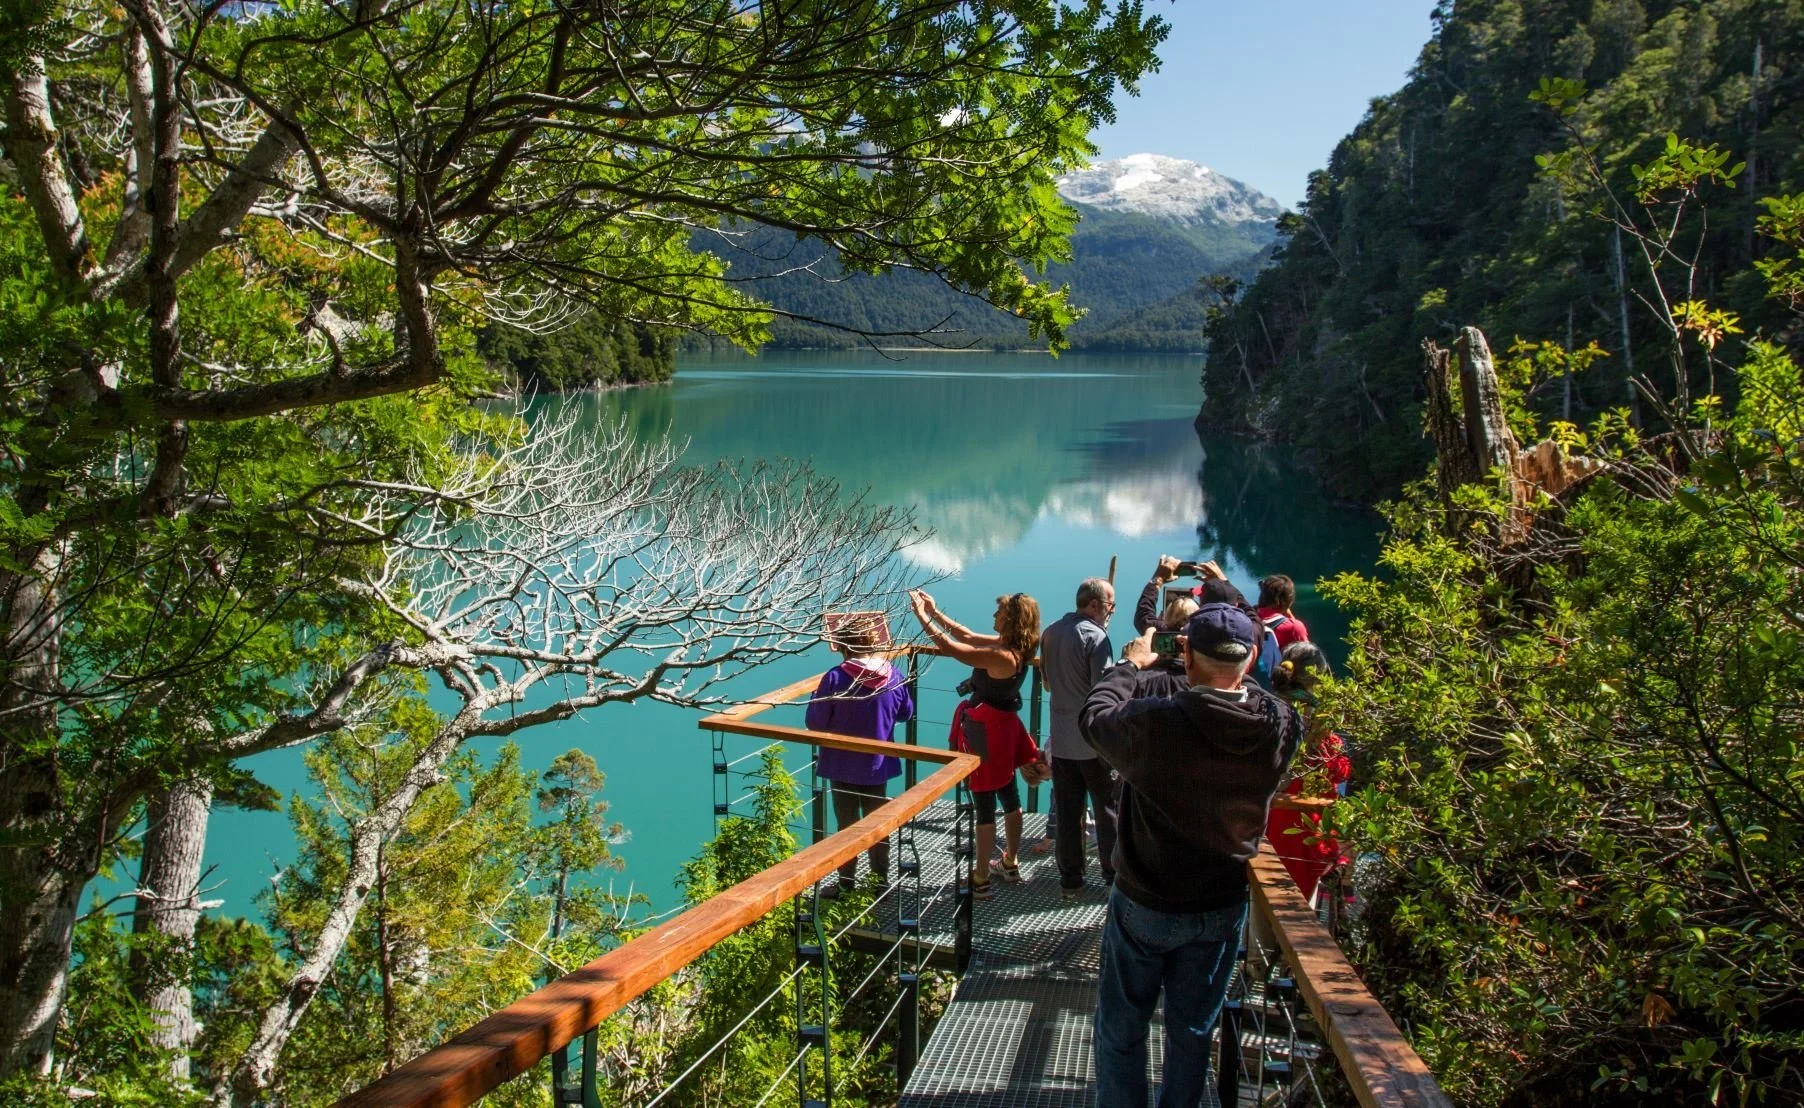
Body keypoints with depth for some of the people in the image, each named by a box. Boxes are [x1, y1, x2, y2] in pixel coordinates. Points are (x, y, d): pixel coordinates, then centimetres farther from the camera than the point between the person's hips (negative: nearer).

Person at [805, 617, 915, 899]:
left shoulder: (835, 678, -22)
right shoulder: (894, 675, -8)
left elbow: (815, 723, -16)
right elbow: (906, 713, 6)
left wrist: (817, 697, 2)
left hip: (843, 767, -3)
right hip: (878, 765, 4)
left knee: (847, 825, 10)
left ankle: (847, 884, 19)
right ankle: (880, 880, 27)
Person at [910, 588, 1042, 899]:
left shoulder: (1002, 657, -28)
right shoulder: (1011, 646, -1)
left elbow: (951, 648, -26)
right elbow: (969, 637, 9)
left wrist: (922, 617, -17)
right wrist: (935, 612, 7)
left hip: (985, 731, -10)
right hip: (1002, 725, 10)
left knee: (985, 805, 1)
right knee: (1008, 795, 21)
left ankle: (980, 880, 13)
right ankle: (1011, 863, 38)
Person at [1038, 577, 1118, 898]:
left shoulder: (1050, 633, 7)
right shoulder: (1095, 636, -16)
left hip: (1061, 738, 6)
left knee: (1066, 812, 9)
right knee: (1108, 810, 8)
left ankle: (1070, 880, 16)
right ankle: (1115, 876, 17)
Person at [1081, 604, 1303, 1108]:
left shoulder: (1153, 722, -28)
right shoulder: (1282, 726, -18)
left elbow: (1095, 717, -8)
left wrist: (1129, 664, 6)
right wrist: (1231, 670, 12)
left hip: (1145, 904, -3)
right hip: (1222, 908, 3)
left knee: (1121, 1030, 16)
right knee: (1192, 1032, 21)